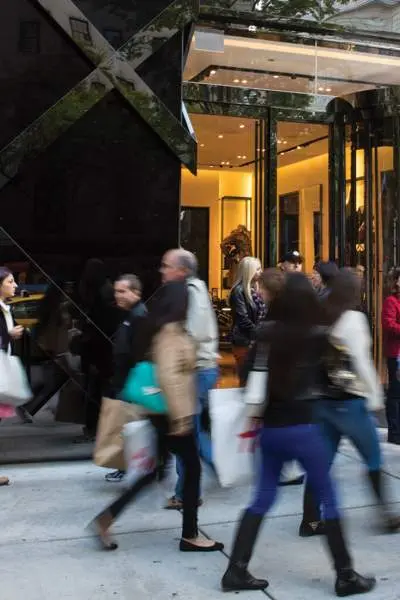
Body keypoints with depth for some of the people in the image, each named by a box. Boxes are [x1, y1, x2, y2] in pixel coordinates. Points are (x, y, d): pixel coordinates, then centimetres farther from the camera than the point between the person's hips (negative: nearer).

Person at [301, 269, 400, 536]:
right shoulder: (353, 318, -11)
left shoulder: (320, 318, 7)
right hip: (350, 401, -6)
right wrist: (375, 396, -6)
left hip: (323, 400, 6)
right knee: (374, 459, 10)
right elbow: (361, 362, -14)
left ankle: (311, 521, 12)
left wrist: (318, 391, 13)